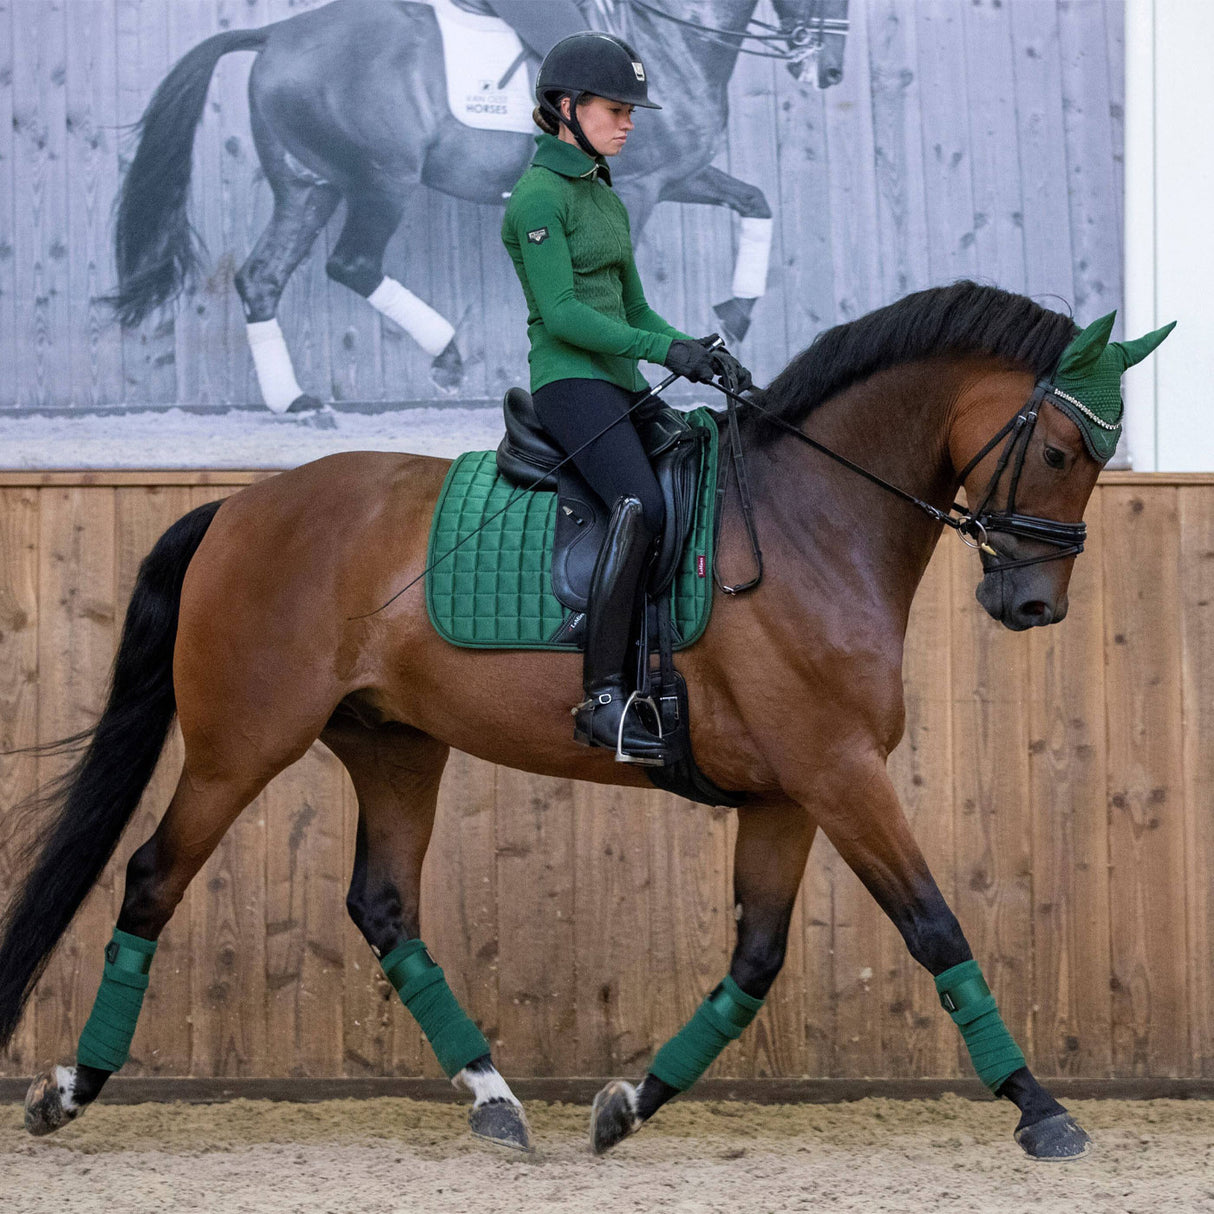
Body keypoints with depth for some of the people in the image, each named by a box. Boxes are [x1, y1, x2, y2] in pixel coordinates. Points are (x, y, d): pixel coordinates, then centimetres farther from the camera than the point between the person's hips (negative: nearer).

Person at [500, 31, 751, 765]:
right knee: (642, 506, -30)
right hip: (569, 381, -10)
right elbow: (561, 312, -16)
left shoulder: (606, 199, 21)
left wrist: (704, 354, 4)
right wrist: (665, 350, -23)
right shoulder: (539, 196, -7)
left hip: (620, 384, 10)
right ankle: (604, 698, -33)